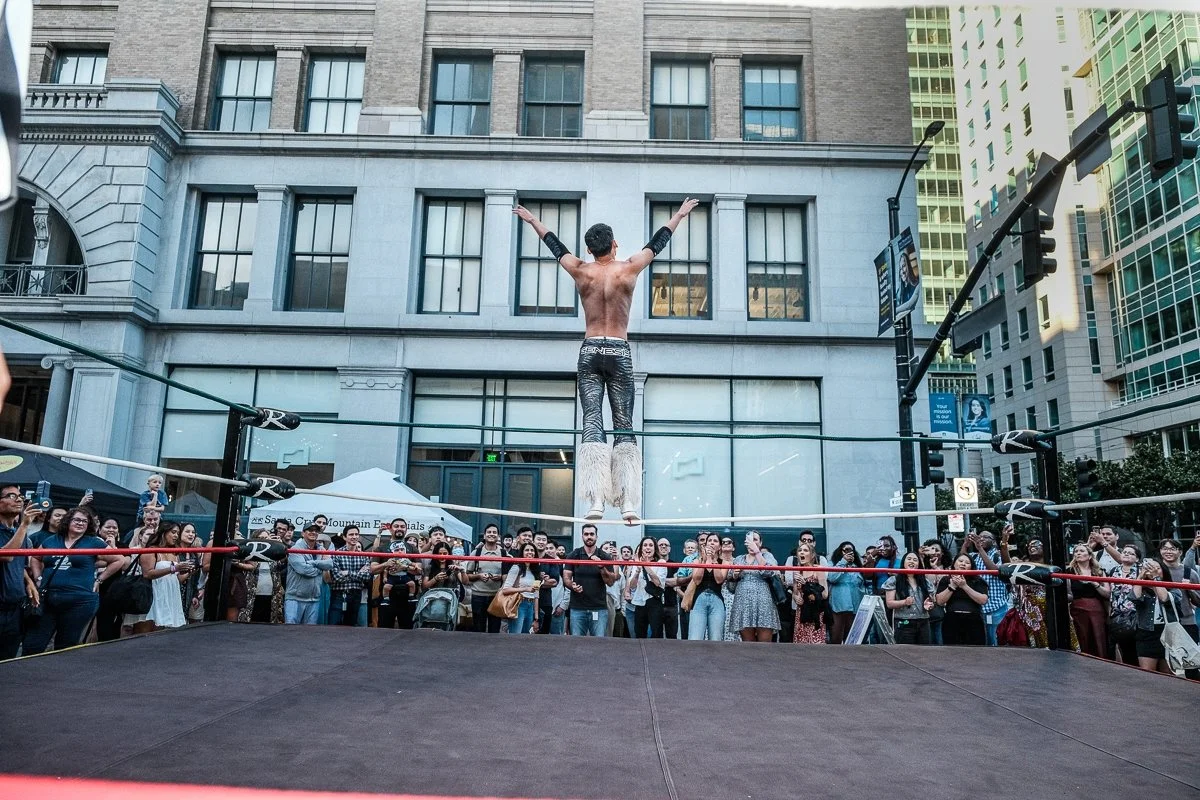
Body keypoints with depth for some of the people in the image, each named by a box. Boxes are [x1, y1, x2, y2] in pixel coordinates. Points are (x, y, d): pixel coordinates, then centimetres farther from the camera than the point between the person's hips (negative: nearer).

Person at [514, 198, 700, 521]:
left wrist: (532, 219, 35)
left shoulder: (580, 271, 3)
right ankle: (629, 503, -3)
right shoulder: (629, 269, 0)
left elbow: (554, 245, 18)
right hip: (619, 352, -1)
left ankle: (595, 501, -10)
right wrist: (680, 215, 29)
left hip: (590, 350, 1)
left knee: (592, 423, -1)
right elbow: (657, 243, 13)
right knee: (624, 426, 2)